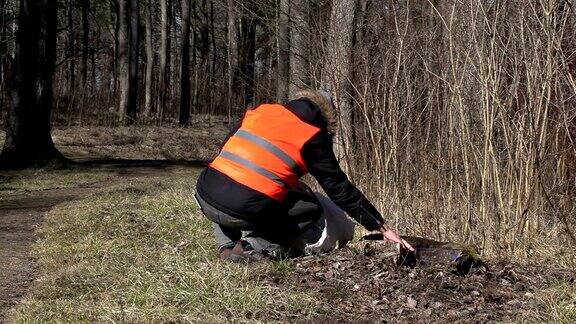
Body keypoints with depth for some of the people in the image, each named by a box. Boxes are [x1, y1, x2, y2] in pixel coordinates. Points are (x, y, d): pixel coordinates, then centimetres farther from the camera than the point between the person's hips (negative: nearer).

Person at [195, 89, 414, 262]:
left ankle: (227, 245, 16)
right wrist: (382, 227, 15)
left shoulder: (260, 111, 17)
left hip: (204, 197, 4)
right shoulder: (314, 138, 6)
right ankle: (252, 246, -1)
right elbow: (341, 189, 8)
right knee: (310, 209, 18)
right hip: (244, 212, -4)